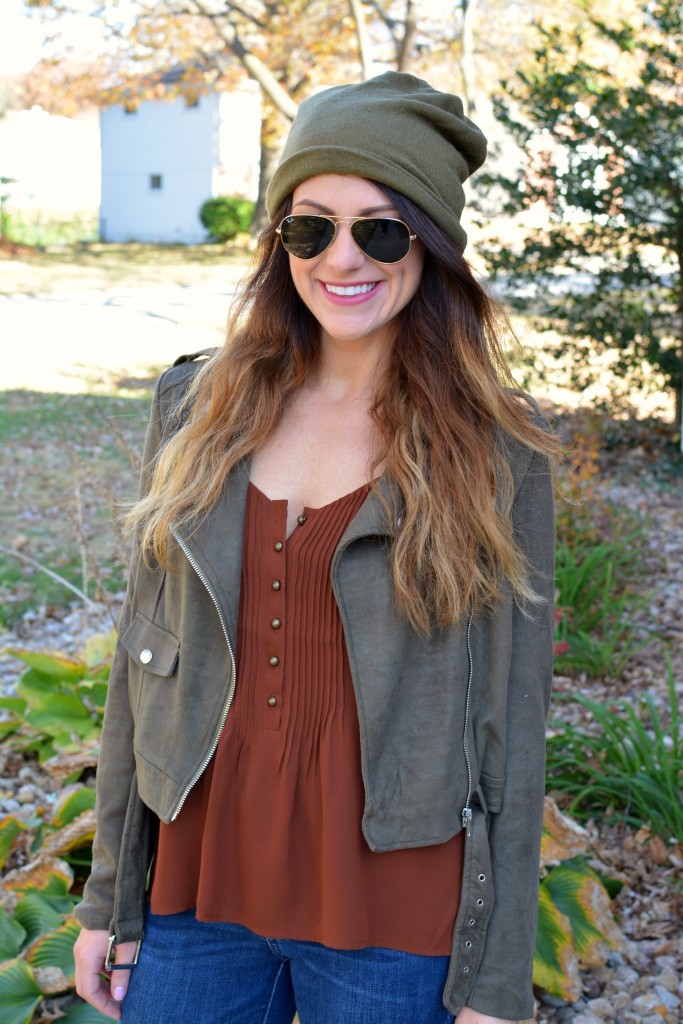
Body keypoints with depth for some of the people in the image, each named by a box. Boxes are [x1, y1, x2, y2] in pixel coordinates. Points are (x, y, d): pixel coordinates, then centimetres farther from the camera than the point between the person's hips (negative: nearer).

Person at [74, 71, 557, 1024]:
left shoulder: (497, 452, -9)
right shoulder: (200, 409, 0)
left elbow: (511, 722, -7)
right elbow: (144, 655, 4)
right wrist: (109, 895, 6)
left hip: (391, 928, -2)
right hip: (195, 894, 3)